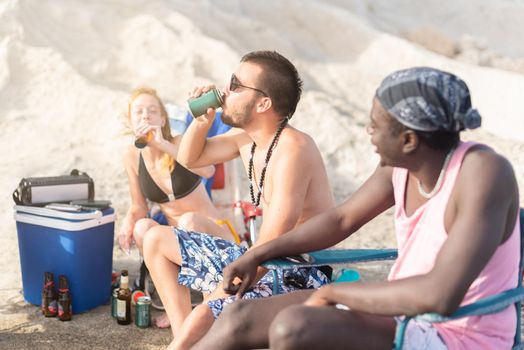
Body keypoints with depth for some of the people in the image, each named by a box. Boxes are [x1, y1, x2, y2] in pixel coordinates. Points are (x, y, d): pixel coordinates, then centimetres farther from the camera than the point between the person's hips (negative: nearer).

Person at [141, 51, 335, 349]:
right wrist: (202, 121, 0)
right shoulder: (246, 137, 3)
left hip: (302, 278, -9)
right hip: (265, 262, 9)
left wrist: (216, 301, -24)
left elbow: (270, 245, -28)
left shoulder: (292, 149, -23)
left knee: (201, 322, -35)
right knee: (157, 240, 14)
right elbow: (189, 159, 20)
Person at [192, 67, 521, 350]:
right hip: (403, 312, 8)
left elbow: (440, 295, -35)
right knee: (240, 319, 0)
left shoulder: (484, 172, -27)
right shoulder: (402, 163, -3)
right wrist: (256, 256, 6)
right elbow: (343, 218, 11)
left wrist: (336, 291, -23)